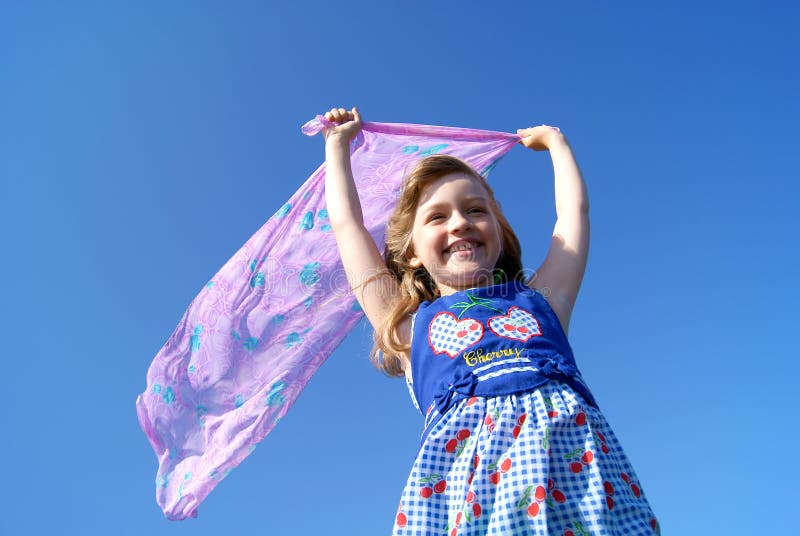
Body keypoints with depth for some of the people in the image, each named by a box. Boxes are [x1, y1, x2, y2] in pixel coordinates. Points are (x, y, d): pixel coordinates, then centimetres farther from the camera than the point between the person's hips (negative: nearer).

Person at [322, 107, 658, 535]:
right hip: (461, 446, -1)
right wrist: (339, 143, 48)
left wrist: (553, 139, 55)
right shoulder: (410, 325, 24)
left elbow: (574, 209, 40)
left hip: (569, 436, 2)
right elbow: (347, 223, 33)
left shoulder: (538, 300, 27)